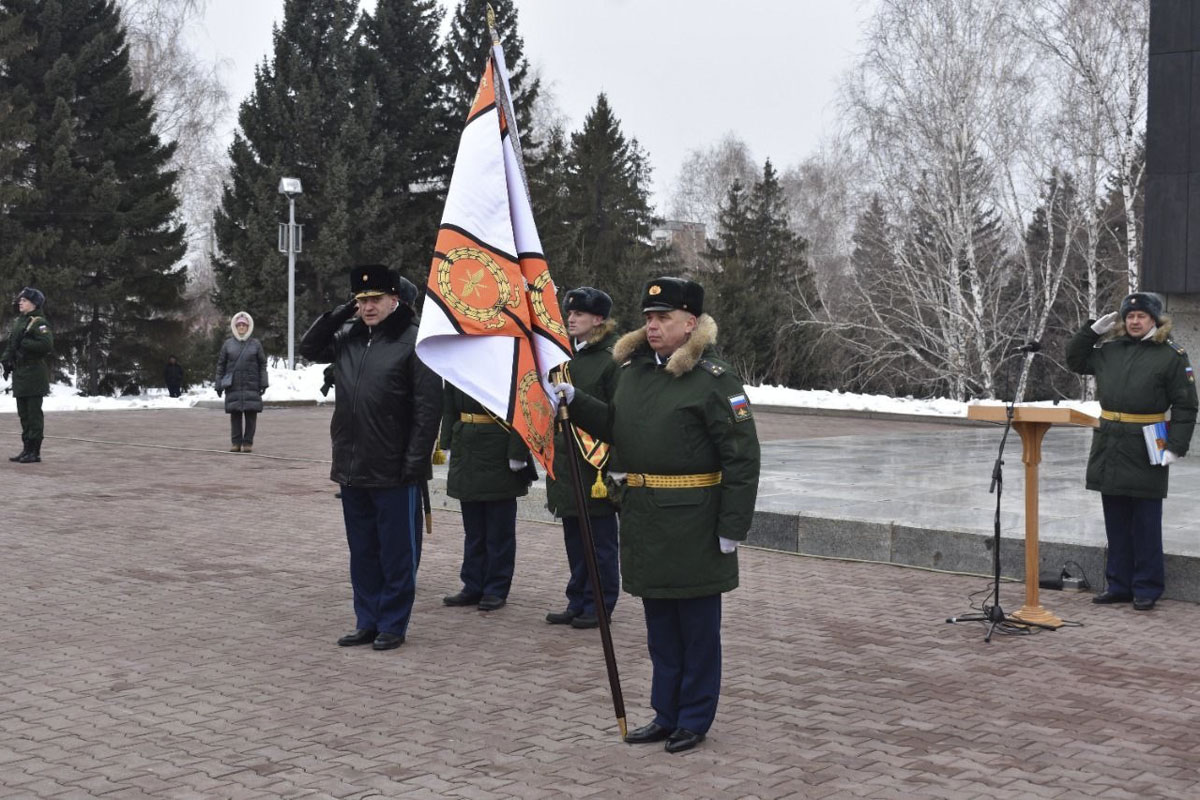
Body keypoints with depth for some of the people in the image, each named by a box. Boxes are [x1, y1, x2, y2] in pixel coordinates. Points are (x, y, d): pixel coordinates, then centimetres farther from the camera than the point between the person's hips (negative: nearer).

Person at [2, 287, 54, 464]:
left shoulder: (39, 323, -10)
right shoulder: (17, 322, 16)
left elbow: (47, 344, -23)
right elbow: (10, 344, 23)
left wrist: (24, 344, -20)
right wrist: (6, 359, 7)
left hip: (34, 374, -9)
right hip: (19, 374, 9)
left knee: (34, 413, -5)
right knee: (23, 413, 13)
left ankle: (35, 452, -2)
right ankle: (27, 449, 20)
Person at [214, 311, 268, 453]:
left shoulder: (255, 344, 7)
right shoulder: (228, 344, 8)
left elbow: (263, 364, 6)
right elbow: (221, 365, 8)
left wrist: (263, 383, -2)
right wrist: (219, 385, 3)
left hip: (251, 386, -1)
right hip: (233, 386, 1)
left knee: (251, 414, -2)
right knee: (235, 415, 2)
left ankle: (248, 442, 5)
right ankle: (236, 442, 7)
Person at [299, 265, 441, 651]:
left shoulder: (414, 341, -10)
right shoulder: (347, 337, 9)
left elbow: (428, 407, -12)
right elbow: (309, 349, 22)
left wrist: (415, 461, -16)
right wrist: (336, 315, 6)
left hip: (394, 471, -6)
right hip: (351, 468, 7)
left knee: (396, 552, 5)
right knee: (362, 551, 15)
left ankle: (393, 624, 15)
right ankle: (367, 621, 26)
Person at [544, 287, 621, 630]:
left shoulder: (611, 360, -10)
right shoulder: (565, 355, 13)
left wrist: (613, 465, -17)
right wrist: (552, 453, 17)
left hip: (597, 464, -7)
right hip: (566, 462, 7)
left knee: (600, 540, 3)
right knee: (574, 538, 13)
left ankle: (599, 605, 12)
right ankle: (577, 602, 22)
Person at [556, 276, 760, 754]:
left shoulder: (714, 379, -13)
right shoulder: (633, 369, 9)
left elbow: (742, 457, -15)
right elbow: (615, 427, 20)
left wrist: (733, 527, -17)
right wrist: (575, 402, 5)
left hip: (693, 524, -7)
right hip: (643, 518, 7)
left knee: (697, 627, 6)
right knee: (659, 625, 16)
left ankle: (694, 722, 19)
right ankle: (666, 715, 29)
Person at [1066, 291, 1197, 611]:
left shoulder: (1172, 356, -4)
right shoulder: (1109, 350, 10)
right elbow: (1074, 360, 24)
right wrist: (1093, 330, 10)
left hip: (1145, 453, -5)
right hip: (1109, 450, 5)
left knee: (1145, 525, 2)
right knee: (1116, 523, 11)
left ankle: (1147, 588, 12)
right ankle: (1118, 585, 20)